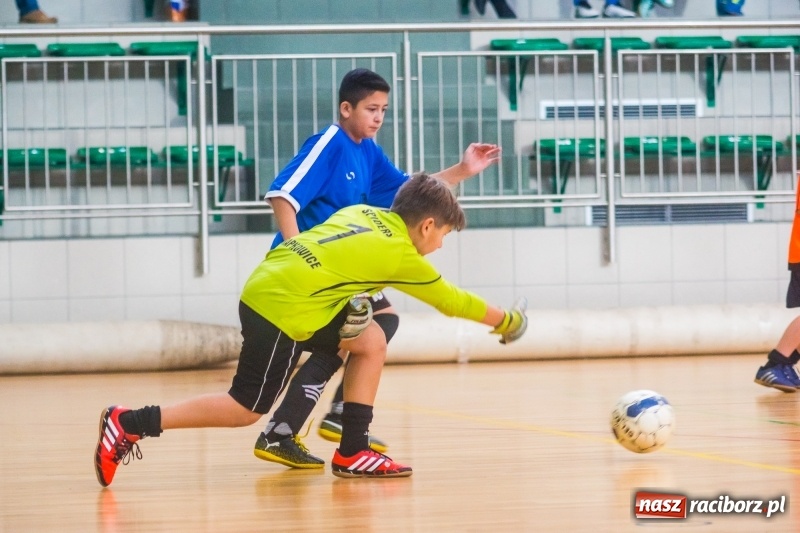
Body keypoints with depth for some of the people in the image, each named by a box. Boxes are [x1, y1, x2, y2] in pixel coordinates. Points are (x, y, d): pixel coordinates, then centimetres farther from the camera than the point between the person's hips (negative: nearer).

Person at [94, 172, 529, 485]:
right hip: (281, 310, -9)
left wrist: (348, 293, 11)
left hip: (268, 280, 9)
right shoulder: (402, 256, -3)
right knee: (246, 409, -1)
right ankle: (129, 424, -4)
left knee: (372, 342, 14)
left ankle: (352, 453, 13)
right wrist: (506, 321, 22)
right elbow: (454, 301, 8)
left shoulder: (362, 212, 15)